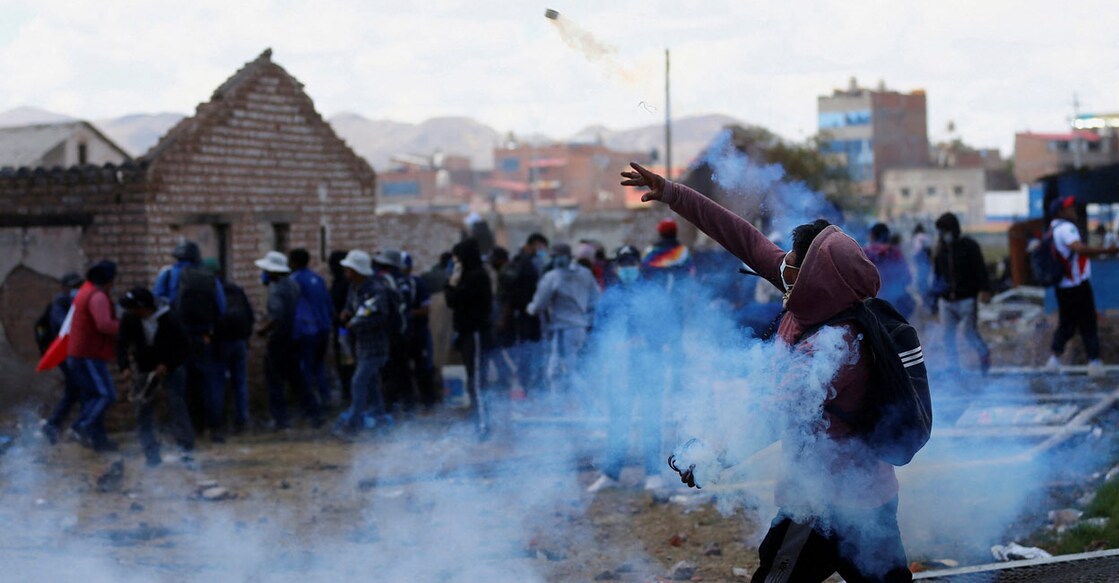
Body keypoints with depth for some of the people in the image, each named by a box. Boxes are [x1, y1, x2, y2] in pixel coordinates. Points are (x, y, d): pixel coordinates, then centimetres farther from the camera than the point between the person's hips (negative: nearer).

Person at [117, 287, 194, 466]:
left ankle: (187, 448, -9)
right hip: (144, 369, 3)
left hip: (170, 369, -3)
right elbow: (122, 344, -4)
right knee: (143, 412, -2)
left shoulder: (169, 320, -22)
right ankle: (153, 456, 2)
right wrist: (125, 367, -19)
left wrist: (167, 365, -23)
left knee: (177, 405, -14)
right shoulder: (129, 320, -12)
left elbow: (183, 345, -14)